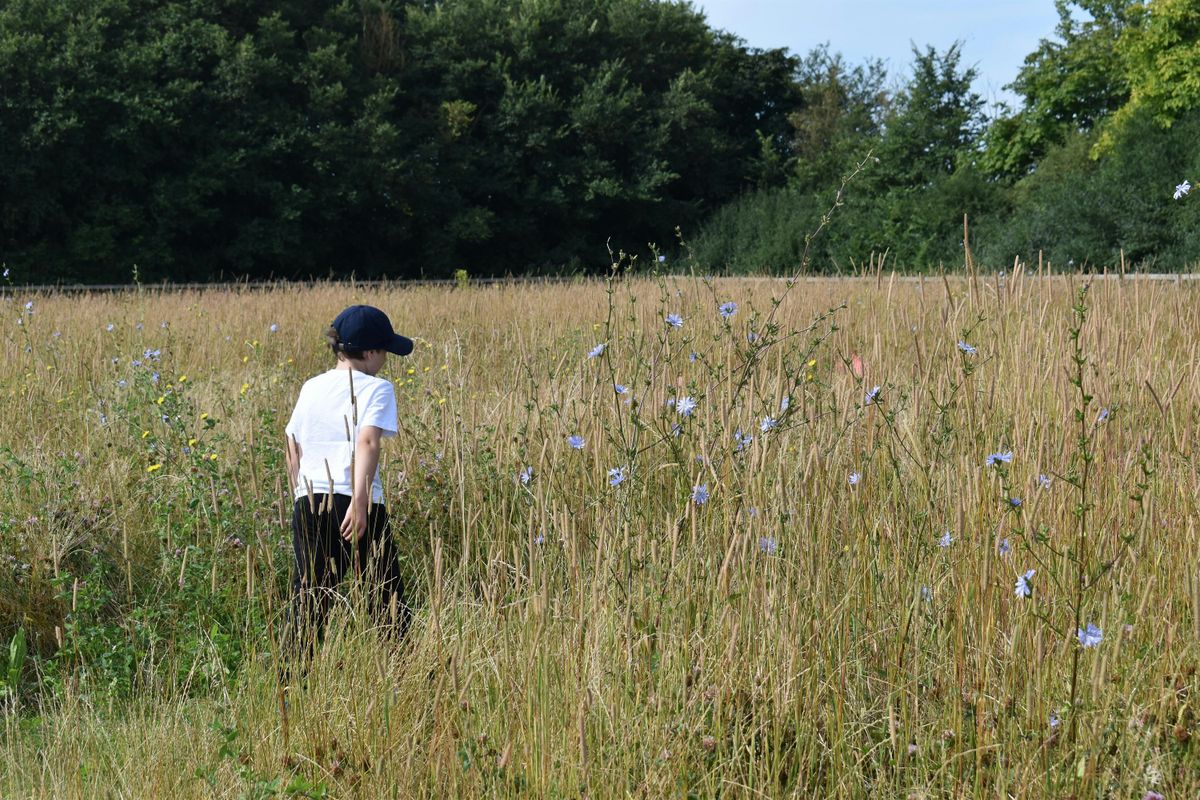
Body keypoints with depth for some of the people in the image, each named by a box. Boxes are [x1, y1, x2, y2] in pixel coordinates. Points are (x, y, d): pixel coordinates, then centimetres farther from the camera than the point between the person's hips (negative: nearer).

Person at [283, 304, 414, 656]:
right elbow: (368, 442, -18)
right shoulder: (376, 388, -2)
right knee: (385, 599, 6)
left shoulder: (311, 388, 15)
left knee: (307, 602, 6)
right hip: (354, 505, -5)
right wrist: (360, 501, -26)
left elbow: (293, 455, 17)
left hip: (308, 503, 5)